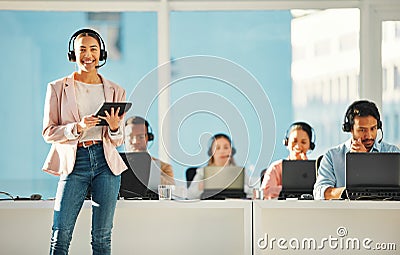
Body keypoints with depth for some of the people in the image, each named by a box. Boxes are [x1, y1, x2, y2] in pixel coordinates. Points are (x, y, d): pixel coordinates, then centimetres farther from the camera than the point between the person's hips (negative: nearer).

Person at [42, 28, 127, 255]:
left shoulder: (115, 91, 10)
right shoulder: (58, 88, 5)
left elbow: (118, 141, 12)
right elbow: (48, 132, 1)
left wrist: (114, 127, -11)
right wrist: (77, 128, -16)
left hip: (106, 163, 2)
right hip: (74, 163, -2)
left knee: (102, 236, 3)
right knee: (60, 234, -8)